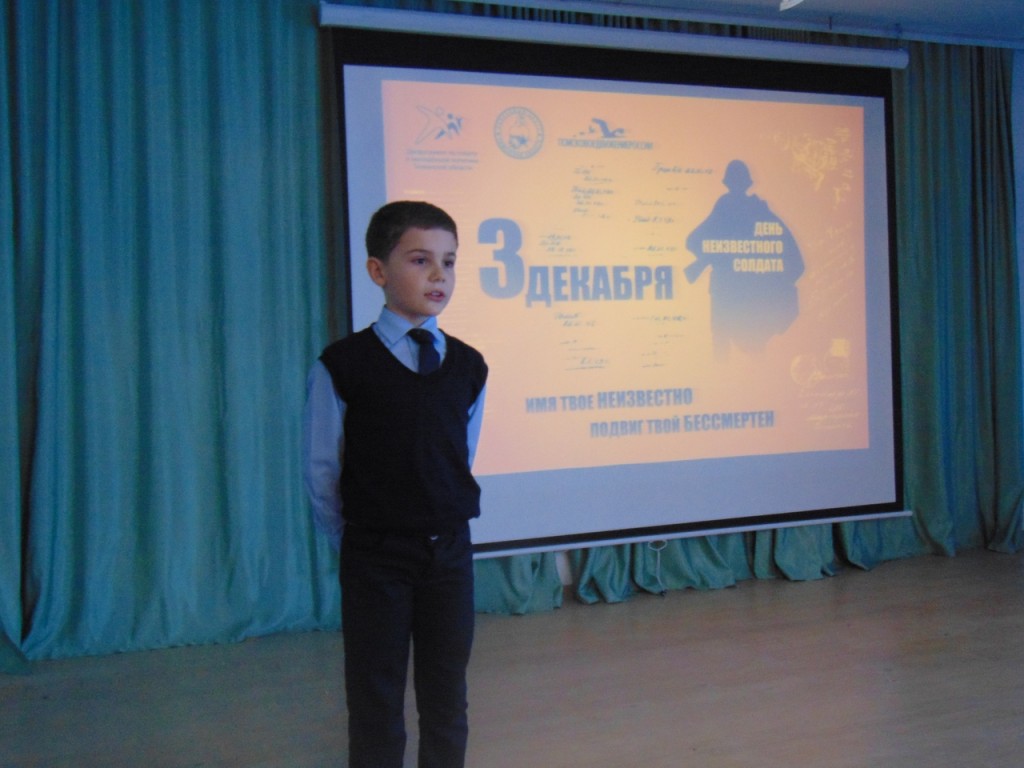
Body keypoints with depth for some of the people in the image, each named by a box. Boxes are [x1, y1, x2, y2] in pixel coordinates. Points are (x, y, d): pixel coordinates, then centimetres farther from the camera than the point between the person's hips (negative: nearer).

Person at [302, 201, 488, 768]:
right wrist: (352, 536, 4)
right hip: (375, 556, -3)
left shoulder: (467, 366, 2)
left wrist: (442, 525, 9)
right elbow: (320, 468, -3)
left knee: (447, 700, 12)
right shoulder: (343, 365, -9)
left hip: (449, 549, 3)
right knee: (377, 708, 6)